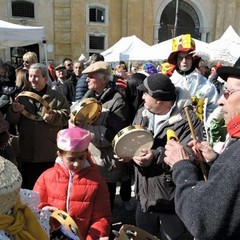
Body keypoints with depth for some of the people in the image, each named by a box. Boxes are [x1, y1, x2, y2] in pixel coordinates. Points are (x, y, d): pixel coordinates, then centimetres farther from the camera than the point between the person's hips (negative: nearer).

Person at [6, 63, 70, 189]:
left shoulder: (57, 97, 1)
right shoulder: (22, 97, 10)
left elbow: (66, 117, -4)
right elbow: (11, 120, 8)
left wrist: (54, 116, -23)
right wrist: (14, 111, -14)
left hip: (50, 155, -3)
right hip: (26, 153, 3)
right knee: (28, 187, 16)